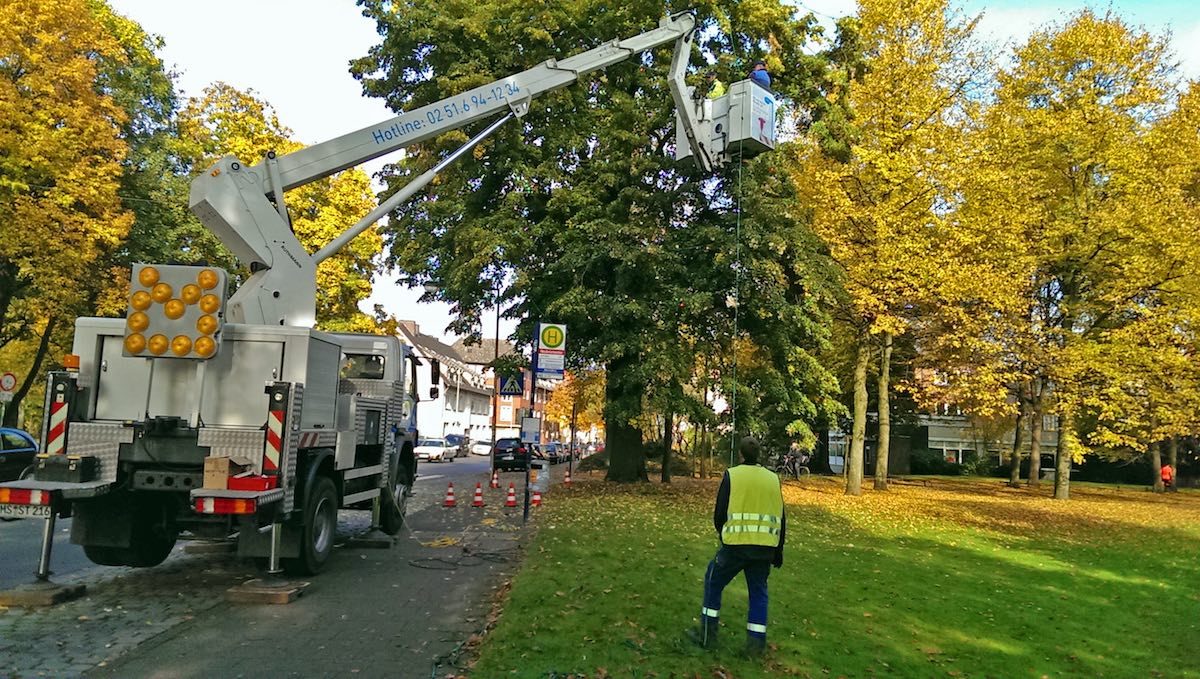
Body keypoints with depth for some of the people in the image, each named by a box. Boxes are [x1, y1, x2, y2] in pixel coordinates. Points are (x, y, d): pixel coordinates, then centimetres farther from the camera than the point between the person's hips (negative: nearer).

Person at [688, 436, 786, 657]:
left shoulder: (732, 475, -3)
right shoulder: (773, 479, 9)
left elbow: (719, 512, -3)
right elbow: (781, 519, 11)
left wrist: (722, 535, 17)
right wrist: (778, 551, 19)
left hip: (736, 545, -3)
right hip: (765, 548, 3)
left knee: (713, 582, 15)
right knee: (758, 593, 16)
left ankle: (707, 635, 17)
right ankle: (756, 643, 13)